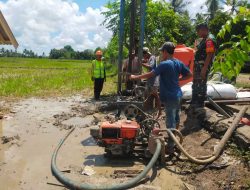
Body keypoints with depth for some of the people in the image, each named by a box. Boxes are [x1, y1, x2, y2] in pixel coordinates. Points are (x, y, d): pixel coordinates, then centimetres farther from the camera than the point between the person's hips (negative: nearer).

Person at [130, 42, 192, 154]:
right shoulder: (179, 63, 5)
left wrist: (136, 77, -7)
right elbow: (189, 75, 10)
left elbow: (151, 74, -17)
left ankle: (170, 147, 6)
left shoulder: (164, 64, -17)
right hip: (178, 95, 8)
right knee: (175, 118, 20)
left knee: (170, 122, -2)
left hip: (169, 97, -8)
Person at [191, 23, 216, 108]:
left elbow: (209, 55, -22)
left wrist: (204, 68, -26)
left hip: (203, 66, -10)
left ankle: (200, 104, 5)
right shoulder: (203, 39, 17)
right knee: (195, 84, 17)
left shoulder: (210, 40, -15)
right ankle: (194, 102, 29)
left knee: (201, 85, -5)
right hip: (198, 65, 10)